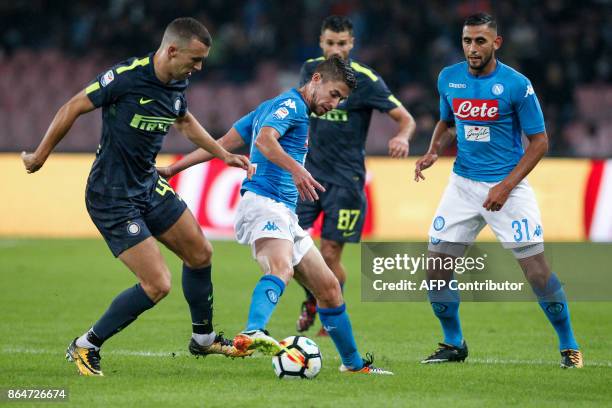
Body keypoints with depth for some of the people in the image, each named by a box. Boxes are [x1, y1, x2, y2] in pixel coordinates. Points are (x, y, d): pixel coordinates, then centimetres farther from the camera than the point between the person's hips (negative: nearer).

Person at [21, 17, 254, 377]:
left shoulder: (178, 83, 0)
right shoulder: (126, 77, -25)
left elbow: (185, 121, 23)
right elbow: (72, 109, -14)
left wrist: (223, 155, 22)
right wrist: (40, 156, -5)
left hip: (149, 186, 8)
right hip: (113, 198, -8)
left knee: (200, 254, 16)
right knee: (157, 285, -12)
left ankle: (203, 337, 38)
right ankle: (86, 347, 4)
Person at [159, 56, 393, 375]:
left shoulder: (271, 106, 26)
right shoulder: (291, 104, -3)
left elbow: (222, 143, 24)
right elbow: (264, 139, -24)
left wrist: (173, 169, 22)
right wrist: (295, 169, -41)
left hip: (285, 216, 10)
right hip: (263, 203, -10)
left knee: (328, 287, 13)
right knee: (281, 268, -38)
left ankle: (353, 363, 26)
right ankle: (252, 334, -62)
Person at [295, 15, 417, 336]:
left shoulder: (366, 80, -11)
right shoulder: (311, 70, 3)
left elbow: (406, 119, -12)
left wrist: (402, 137, -34)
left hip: (345, 177, -4)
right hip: (311, 170, 4)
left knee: (330, 254, -5)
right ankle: (311, 301, 19)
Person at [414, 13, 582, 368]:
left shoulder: (517, 84, -12)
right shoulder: (449, 78, 1)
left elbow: (540, 141, -8)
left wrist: (506, 186, -16)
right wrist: (433, 152, -2)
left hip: (508, 186, -4)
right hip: (463, 185, 4)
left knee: (537, 271, -9)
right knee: (436, 271, -1)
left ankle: (569, 347, 7)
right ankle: (454, 345, 19)